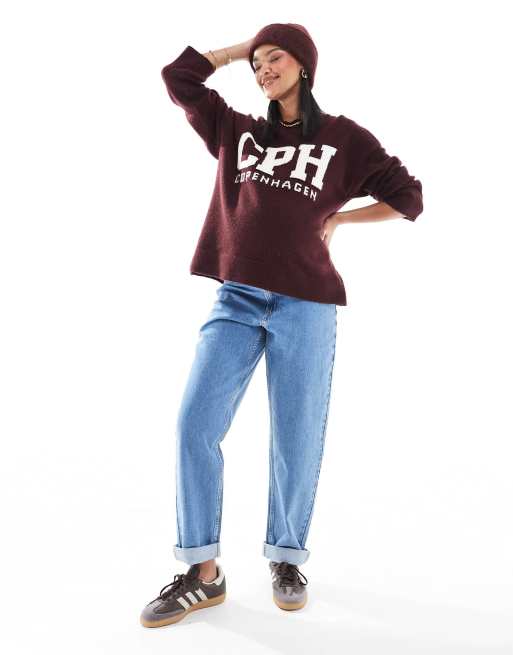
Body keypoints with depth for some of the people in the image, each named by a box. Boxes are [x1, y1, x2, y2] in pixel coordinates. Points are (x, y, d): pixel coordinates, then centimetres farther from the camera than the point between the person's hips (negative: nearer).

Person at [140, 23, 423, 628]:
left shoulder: (345, 138, 10)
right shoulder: (237, 131, 18)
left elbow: (409, 198, 11)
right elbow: (178, 76, 21)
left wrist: (337, 219, 11)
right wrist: (240, 47, 23)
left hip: (305, 305, -2)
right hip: (236, 300, 3)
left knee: (296, 440, 1)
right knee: (195, 426, -6)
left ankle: (286, 559, 22)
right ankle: (202, 573, 5)